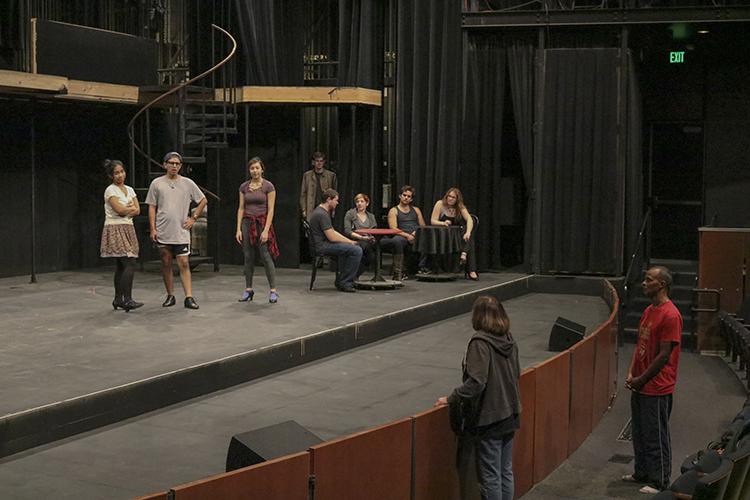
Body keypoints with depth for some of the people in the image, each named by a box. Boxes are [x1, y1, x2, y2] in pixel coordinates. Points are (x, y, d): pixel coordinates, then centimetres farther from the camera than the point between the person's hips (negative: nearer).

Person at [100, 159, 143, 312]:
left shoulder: (129, 190, 15)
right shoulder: (110, 190, -6)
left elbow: (137, 210, 6)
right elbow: (119, 209, -16)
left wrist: (126, 209, -10)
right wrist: (131, 208, 0)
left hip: (128, 229, 8)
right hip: (115, 229, -7)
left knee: (121, 266, 9)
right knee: (130, 264, -17)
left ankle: (118, 299, 14)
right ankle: (127, 299, -18)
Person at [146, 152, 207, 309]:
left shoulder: (188, 183, 4)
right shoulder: (157, 183, 4)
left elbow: (203, 201, 14)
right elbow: (152, 207, 5)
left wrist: (193, 218, 6)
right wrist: (153, 229, -2)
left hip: (181, 232, -1)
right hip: (162, 233, 1)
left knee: (184, 264, -6)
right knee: (166, 264, 8)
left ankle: (189, 298, -8)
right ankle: (170, 296, 17)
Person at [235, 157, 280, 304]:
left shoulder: (268, 186, -5)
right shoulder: (244, 187, 7)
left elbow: (270, 209, -8)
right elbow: (241, 208, 9)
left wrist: (266, 230, -15)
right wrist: (238, 229, 1)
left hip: (262, 222, -4)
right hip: (247, 223, 4)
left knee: (266, 256, -8)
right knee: (248, 257, 6)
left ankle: (273, 290, -4)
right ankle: (248, 289, 15)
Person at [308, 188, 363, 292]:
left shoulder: (322, 211, 16)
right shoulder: (322, 214, -18)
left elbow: (333, 232, 20)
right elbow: (332, 237, -20)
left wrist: (349, 241, 10)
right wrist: (349, 242, -6)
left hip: (324, 244, 11)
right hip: (322, 246, -11)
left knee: (355, 248, 20)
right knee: (356, 250, -19)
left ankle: (341, 279, 18)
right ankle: (345, 283, -12)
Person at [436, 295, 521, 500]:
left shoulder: (480, 342, -19)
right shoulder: (509, 340, 4)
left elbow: (476, 382, -25)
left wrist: (451, 398, -14)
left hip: (489, 419, -7)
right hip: (510, 415, 7)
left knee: (489, 477, 3)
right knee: (506, 473, 16)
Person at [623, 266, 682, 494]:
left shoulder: (670, 315, -19)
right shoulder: (649, 310, 10)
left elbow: (664, 355, -19)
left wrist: (641, 379, -12)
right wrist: (631, 374, 4)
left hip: (657, 389, -9)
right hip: (639, 387, 9)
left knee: (656, 437, 2)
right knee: (639, 433, 18)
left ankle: (659, 482, 13)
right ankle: (642, 473, 32)